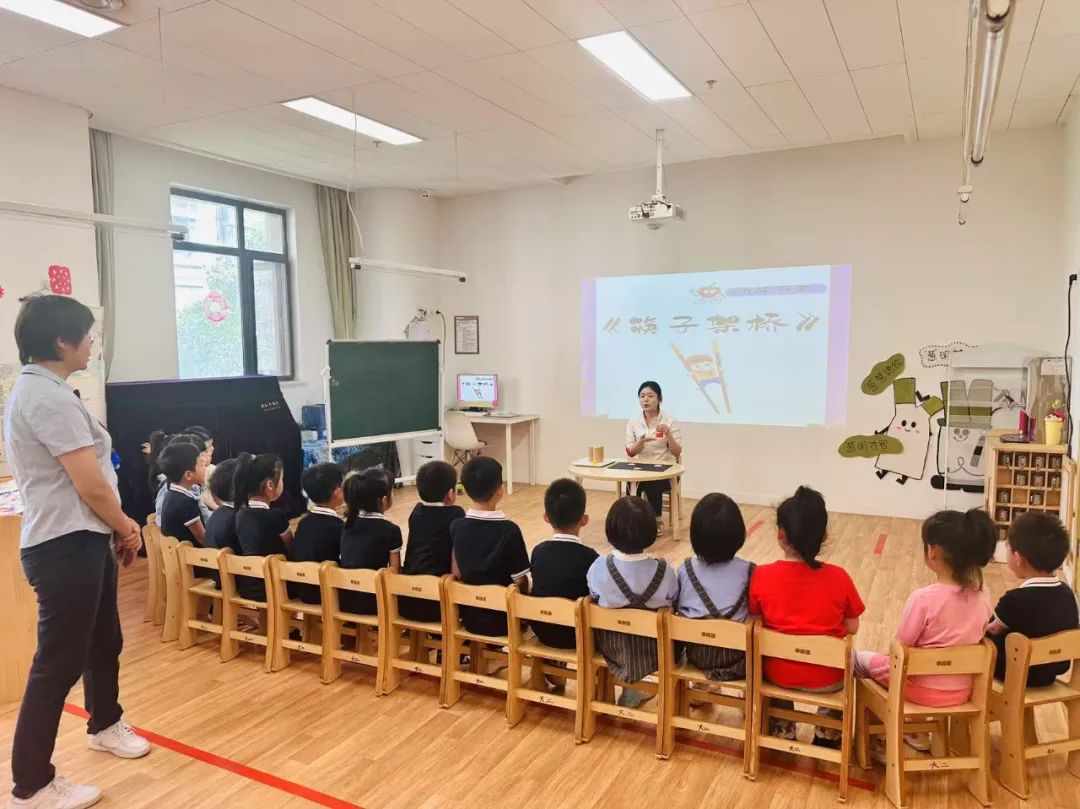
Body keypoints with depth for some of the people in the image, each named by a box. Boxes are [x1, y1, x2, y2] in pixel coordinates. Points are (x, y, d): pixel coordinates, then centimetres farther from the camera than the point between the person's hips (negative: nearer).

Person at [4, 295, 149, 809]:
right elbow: (91, 485, -21)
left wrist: (114, 531, 14)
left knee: (104, 641, 23)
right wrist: (128, 528, -3)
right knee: (58, 662, -1)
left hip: (82, 541, 10)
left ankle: (105, 725, 44)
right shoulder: (49, 397, -20)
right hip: (65, 547, -10)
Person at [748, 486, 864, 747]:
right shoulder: (838, 577, -15)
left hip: (779, 674, 0)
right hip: (827, 679, 0)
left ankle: (782, 730, 38)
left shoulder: (761, 576, -16)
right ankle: (828, 734, 37)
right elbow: (851, 628, -4)